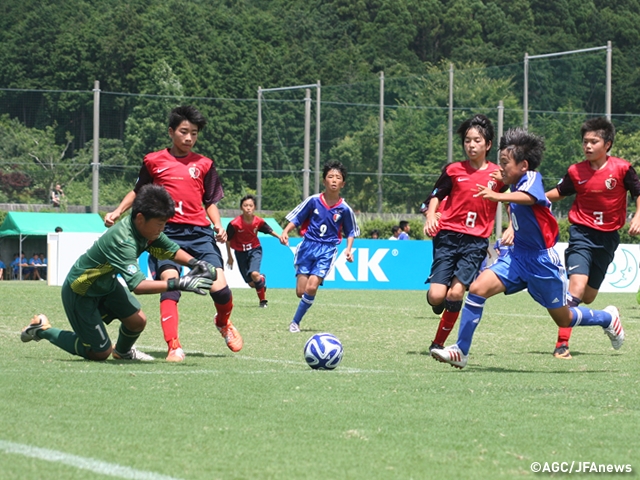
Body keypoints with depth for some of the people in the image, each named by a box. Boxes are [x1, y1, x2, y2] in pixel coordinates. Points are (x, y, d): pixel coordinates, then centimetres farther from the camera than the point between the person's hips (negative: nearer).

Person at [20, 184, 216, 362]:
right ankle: (43, 329, 14)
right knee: (100, 352, -2)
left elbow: (171, 249, 3)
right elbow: (138, 286, -47)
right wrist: (179, 284, -53)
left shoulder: (148, 230, -13)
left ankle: (123, 351, 30)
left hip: (107, 284, 8)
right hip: (80, 291, -8)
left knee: (137, 320, -5)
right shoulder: (122, 241, -39)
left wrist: (195, 263, -17)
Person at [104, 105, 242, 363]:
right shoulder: (154, 161, 8)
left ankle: (223, 322, 23)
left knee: (219, 287, -11)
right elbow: (137, 192, 22)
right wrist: (117, 212, 9)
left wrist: (218, 226, 2)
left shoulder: (204, 165, 12)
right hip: (167, 232, -1)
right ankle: (173, 347, -22)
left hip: (199, 232, 1)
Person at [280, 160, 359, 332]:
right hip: (308, 246, 1)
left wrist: (349, 249, -4)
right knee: (301, 291, -4)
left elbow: (350, 231, 10)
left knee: (311, 287, -17)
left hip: (327, 250, -1)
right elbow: (295, 219, 3)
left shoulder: (344, 209, -3)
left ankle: (296, 321, 0)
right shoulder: (313, 201, -5)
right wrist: (285, 232, -13)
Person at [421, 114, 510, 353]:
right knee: (436, 295, -13)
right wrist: (431, 217, -6)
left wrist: (511, 228, 1)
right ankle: (440, 304, 25)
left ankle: (438, 343, 2)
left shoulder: (498, 175, 3)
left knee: (456, 292, -14)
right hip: (447, 235, 0)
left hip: (476, 241, 0)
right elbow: (436, 196, 13)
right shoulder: (453, 170, 3)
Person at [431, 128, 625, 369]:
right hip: (518, 255, 7)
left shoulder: (531, 178, -17)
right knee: (477, 288, -15)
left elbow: (529, 198, -44)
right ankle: (461, 351, -10)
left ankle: (608, 318, 37)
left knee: (563, 319, 8)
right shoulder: (517, 186, 8)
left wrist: (499, 197, -59)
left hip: (542, 261, -7)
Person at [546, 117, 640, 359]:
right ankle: (562, 344, -20)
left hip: (607, 238, 1)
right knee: (577, 285, -22)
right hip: (582, 233, -1)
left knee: (588, 297, 8)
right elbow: (559, 192, 12)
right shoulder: (576, 172, -4)